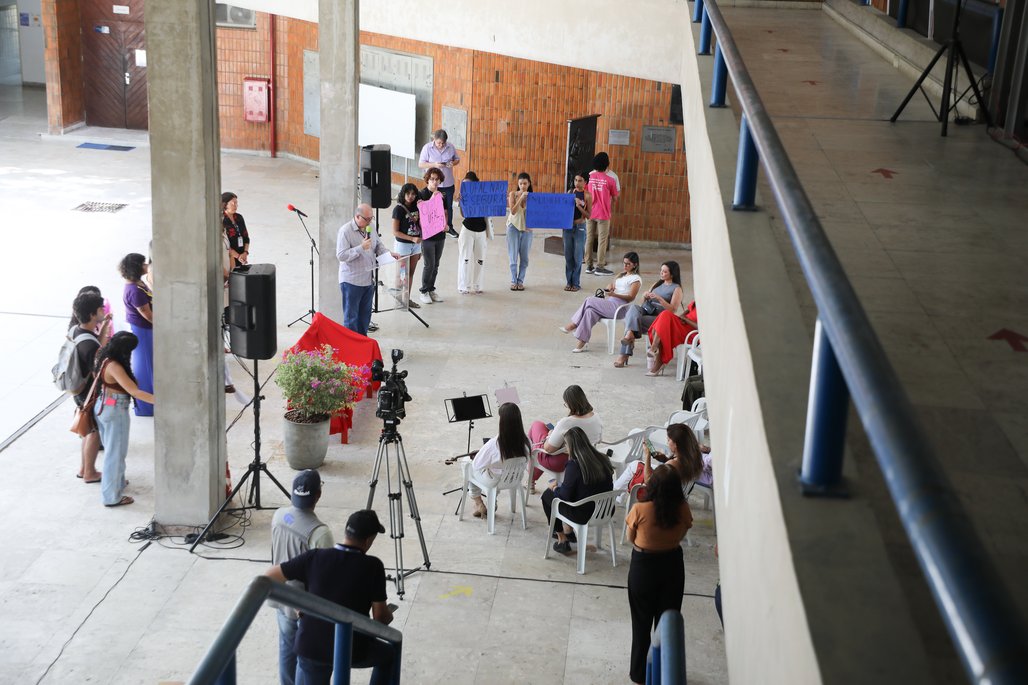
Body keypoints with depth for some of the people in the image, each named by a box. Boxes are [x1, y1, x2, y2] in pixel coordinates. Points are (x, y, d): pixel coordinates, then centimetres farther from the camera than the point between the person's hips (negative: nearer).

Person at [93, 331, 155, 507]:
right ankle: (112, 497, 13)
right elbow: (134, 391, -34)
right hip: (115, 411, -10)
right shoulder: (114, 367, -29)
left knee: (111, 450, 27)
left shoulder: (105, 359, -3)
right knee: (116, 452, 4)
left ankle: (116, 482, 46)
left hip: (103, 406, 10)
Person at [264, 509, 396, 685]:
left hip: (310, 648, 2)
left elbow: (268, 577, 1)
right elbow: (381, 617, -7)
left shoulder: (314, 557, -6)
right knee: (389, 655, 28)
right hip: (352, 650, -1)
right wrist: (389, 616, 16)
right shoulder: (373, 566, -13)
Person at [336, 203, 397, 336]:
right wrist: (361, 248, -27)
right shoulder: (345, 231, -16)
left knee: (365, 314, 16)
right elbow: (341, 255, -21)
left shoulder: (370, 228, 7)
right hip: (352, 281, -7)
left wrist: (389, 253, 0)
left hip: (369, 280, 7)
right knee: (351, 316, 1)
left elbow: (378, 245, 19)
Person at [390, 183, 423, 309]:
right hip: (403, 245, -6)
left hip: (416, 244, 6)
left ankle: (408, 298, 20)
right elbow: (395, 232, -15)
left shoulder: (416, 208, 4)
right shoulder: (398, 209, -12)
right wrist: (412, 239, -21)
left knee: (411, 273, 12)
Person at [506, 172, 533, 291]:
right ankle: (513, 280, 7)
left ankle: (520, 280, 14)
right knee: (513, 256, -1)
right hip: (514, 227, -1)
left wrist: (529, 200, -16)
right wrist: (521, 198, -19)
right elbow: (513, 211, -13)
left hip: (527, 228, 1)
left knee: (524, 256, 4)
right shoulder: (513, 194, -2)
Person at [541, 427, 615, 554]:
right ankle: (568, 531, 38)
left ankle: (562, 541, 24)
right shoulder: (603, 459, -3)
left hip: (584, 515, -7)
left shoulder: (574, 465, -22)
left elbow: (564, 495, -17)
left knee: (547, 495, 18)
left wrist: (554, 488, 7)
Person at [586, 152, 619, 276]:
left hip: (590, 213, 4)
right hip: (603, 214, -4)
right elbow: (614, 198, 2)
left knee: (589, 239, 10)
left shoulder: (589, 177, -3)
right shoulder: (610, 180, -10)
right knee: (602, 241, 2)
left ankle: (589, 266, 13)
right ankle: (600, 267, 1)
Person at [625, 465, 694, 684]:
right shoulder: (683, 509, -17)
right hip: (673, 565, 2)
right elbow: (681, 535, 0)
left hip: (643, 566, -2)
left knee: (642, 622, 16)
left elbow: (631, 538, -8)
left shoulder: (640, 510, -24)